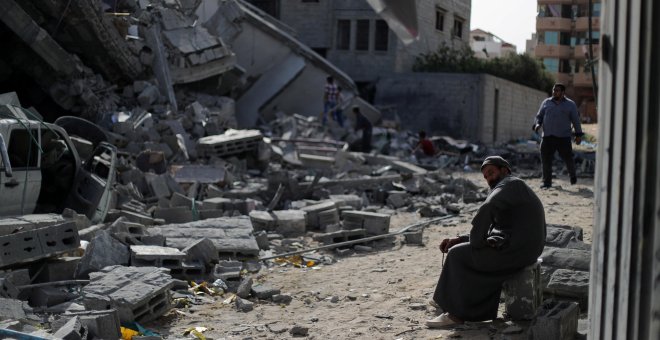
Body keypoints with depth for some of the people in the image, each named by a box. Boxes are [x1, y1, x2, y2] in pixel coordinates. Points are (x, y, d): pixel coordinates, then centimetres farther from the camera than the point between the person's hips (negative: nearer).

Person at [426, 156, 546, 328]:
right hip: (521, 250, 10)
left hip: (513, 251, -10)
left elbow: (487, 209, -28)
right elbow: (489, 232, 22)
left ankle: (456, 313, 5)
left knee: (457, 254, 0)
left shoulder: (511, 185, -8)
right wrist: (457, 240, 10)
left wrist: (476, 242, -16)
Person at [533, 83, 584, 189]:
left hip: (563, 137, -2)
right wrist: (537, 124, -5)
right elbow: (539, 116, 16)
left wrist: (578, 135, 3)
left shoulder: (570, 104, 7)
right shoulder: (546, 102, 13)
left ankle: (572, 175, 29)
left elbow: (576, 120, 8)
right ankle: (547, 182, 7)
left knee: (568, 158, 0)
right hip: (547, 137, 2)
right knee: (546, 160, -3)